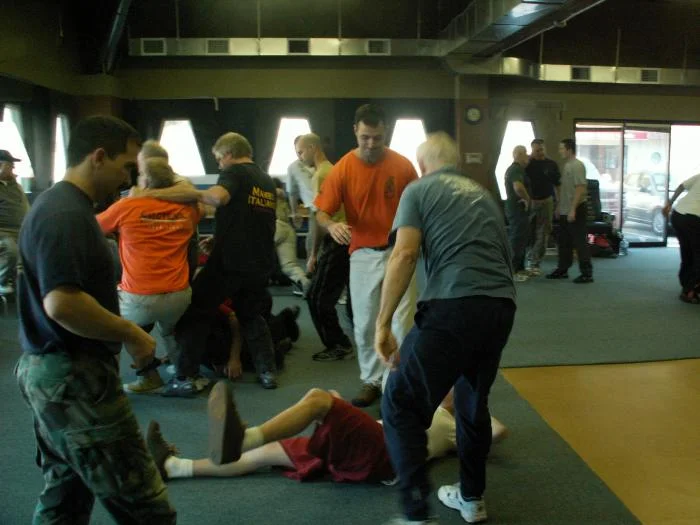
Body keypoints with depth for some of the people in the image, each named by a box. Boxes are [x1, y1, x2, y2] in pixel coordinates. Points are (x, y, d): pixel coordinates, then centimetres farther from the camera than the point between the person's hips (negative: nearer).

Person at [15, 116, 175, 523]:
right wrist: (132, 335, -18)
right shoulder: (67, 214, -19)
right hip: (75, 377, -11)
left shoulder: (60, 204, 13)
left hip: (53, 372, 11)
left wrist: (121, 333, 15)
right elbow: (62, 304, -31)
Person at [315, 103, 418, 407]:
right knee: (364, 324, 10)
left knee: (402, 324, 1)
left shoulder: (403, 166, -5)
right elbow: (322, 213, -8)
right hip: (363, 255, 1)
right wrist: (332, 225, -30)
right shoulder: (343, 169, -7)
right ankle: (371, 382, 25)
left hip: (399, 252, -1)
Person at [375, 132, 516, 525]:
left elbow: (405, 254, -5)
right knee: (474, 401, 25)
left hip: (453, 305, -7)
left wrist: (383, 323, -4)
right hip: (502, 305, 7)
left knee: (401, 405, 4)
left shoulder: (419, 189, 11)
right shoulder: (483, 194, 29)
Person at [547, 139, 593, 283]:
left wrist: (573, 209, -25)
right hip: (565, 211, 9)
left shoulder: (577, 166, -14)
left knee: (580, 242, -4)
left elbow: (581, 188, -21)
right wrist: (559, 206, 19)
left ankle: (587, 273, 2)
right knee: (564, 242, 14)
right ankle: (562, 269, 24)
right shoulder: (567, 165, 13)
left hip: (575, 211, -9)